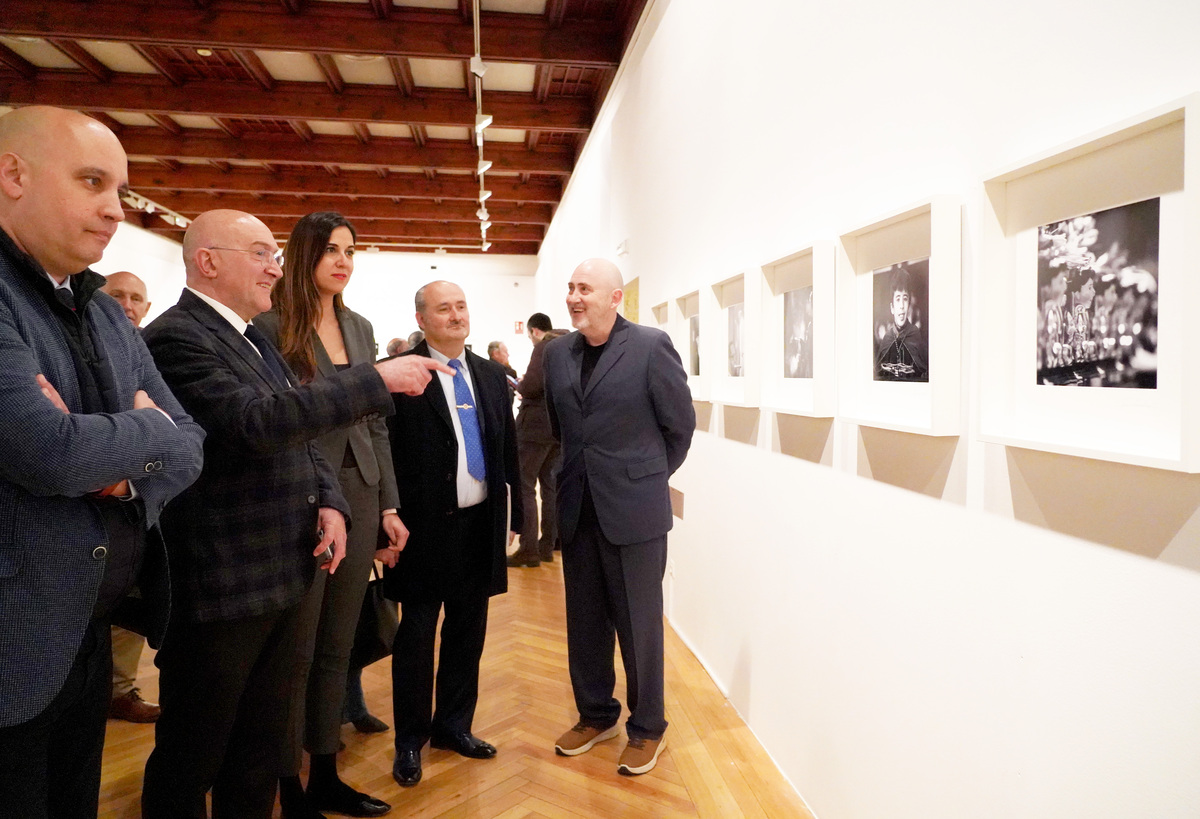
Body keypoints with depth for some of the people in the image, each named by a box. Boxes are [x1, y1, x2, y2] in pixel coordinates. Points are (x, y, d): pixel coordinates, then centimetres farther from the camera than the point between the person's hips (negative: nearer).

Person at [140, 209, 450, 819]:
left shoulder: (254, 339, 14)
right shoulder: (176, 338, -16)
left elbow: (299, 434, 16)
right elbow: (256, 421, -30)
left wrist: (330, 502, -2)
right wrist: (378, 378, -27)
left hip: (280, 577, 9)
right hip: (221, 583, -9)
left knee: (262, 746, 22)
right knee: (192, 759, 10)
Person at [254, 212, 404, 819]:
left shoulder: (360, 328, 11)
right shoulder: (272, 326, -7)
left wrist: (389, 505, 9)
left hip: (360, 498, 6)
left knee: (336, 648, 15)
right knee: (297, 651, 7)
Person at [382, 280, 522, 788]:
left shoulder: (490, 374, 8)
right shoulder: (401, 373, -10)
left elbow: (507, 448, 11)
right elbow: (384, 456, -11)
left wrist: (511, 516, 10)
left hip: (481, 523, 5)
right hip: (426, 527, -5)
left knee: (467, 632, 16)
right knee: (417, 636, 9)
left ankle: (454, 726, 35)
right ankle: (409, 740, 27)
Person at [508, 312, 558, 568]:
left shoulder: (544, 347, -13)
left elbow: (532, 385, -24)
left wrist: (519, 385, -2)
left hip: (537, 425, -8)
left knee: (524, 486, -2)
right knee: (550, 485, 14)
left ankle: (529, 549, -1)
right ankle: (547, 546, 19)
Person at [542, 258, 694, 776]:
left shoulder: (651, 346, -10)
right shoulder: (557, 351, 5)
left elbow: (681, 424, -1)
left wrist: (649, 476, 7)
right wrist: (583, 467, 13)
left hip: (633, 509, -4)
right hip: (577, 507, 5)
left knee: (638, 623, 8)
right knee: (584, 620, 16)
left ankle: (647, 728, 28)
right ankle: (596, 714, 36)